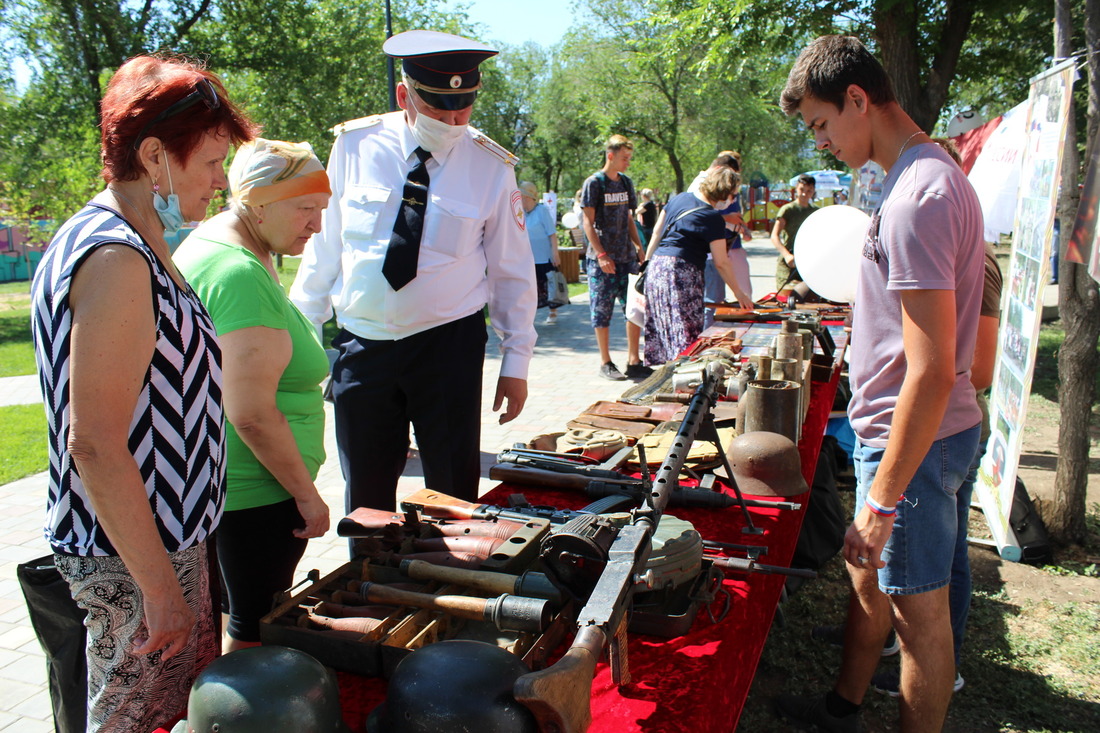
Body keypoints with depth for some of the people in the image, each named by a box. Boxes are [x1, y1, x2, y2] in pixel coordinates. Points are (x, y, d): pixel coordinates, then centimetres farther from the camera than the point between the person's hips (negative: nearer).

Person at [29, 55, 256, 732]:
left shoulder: (135, 245, 10)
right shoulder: (115, 259, -22)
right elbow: (95, 444, -25)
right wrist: (160, 588, -19)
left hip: (166, 532, 9)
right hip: (133, 555, -9)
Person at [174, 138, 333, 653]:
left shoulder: (205, 241, 9)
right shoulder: (243, 275, -24)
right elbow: (253, 415, -27)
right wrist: (306, 494, -16)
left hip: (212, 483, 10)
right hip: (255, 490, -10)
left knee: (232, 613, 24)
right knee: (256, 630, 7)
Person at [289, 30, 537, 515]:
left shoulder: (492, 167, -5)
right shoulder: (356, 146, -3)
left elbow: (512, 271, 1)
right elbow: (324, 245, 6)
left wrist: (516, 362, 1)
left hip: (449, 346, -1)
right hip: (361, 347, 2)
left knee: (454, 492, 7)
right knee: (365, 495, 12)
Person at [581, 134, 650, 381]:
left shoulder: (625, 182, 13)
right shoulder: (594, 182, -6)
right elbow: (588, 222, -10)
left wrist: (639, 248, 11)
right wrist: (601, 254, -18)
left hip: (626, 257, 6)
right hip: (602, 259, -6)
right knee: (602, 310, 0)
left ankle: (633, 361, 13)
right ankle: (605, 363, 10)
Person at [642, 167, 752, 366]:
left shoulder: (679, 198, 14)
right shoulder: (713, 218, -8)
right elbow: (721, 262, -6)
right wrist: (739, 292, 2)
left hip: (656, 266, 8)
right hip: (682, 271, -8)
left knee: (660, 327, 12)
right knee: (687, 330, -3)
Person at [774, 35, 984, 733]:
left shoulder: (917, 196, -23)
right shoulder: (931, 173, 9)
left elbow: (931, 373, -26)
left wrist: (883, 501, -22)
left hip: (914, 438, -10)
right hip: (898, 429, 10)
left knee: (918, 610, 7)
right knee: (870, 576, 23)